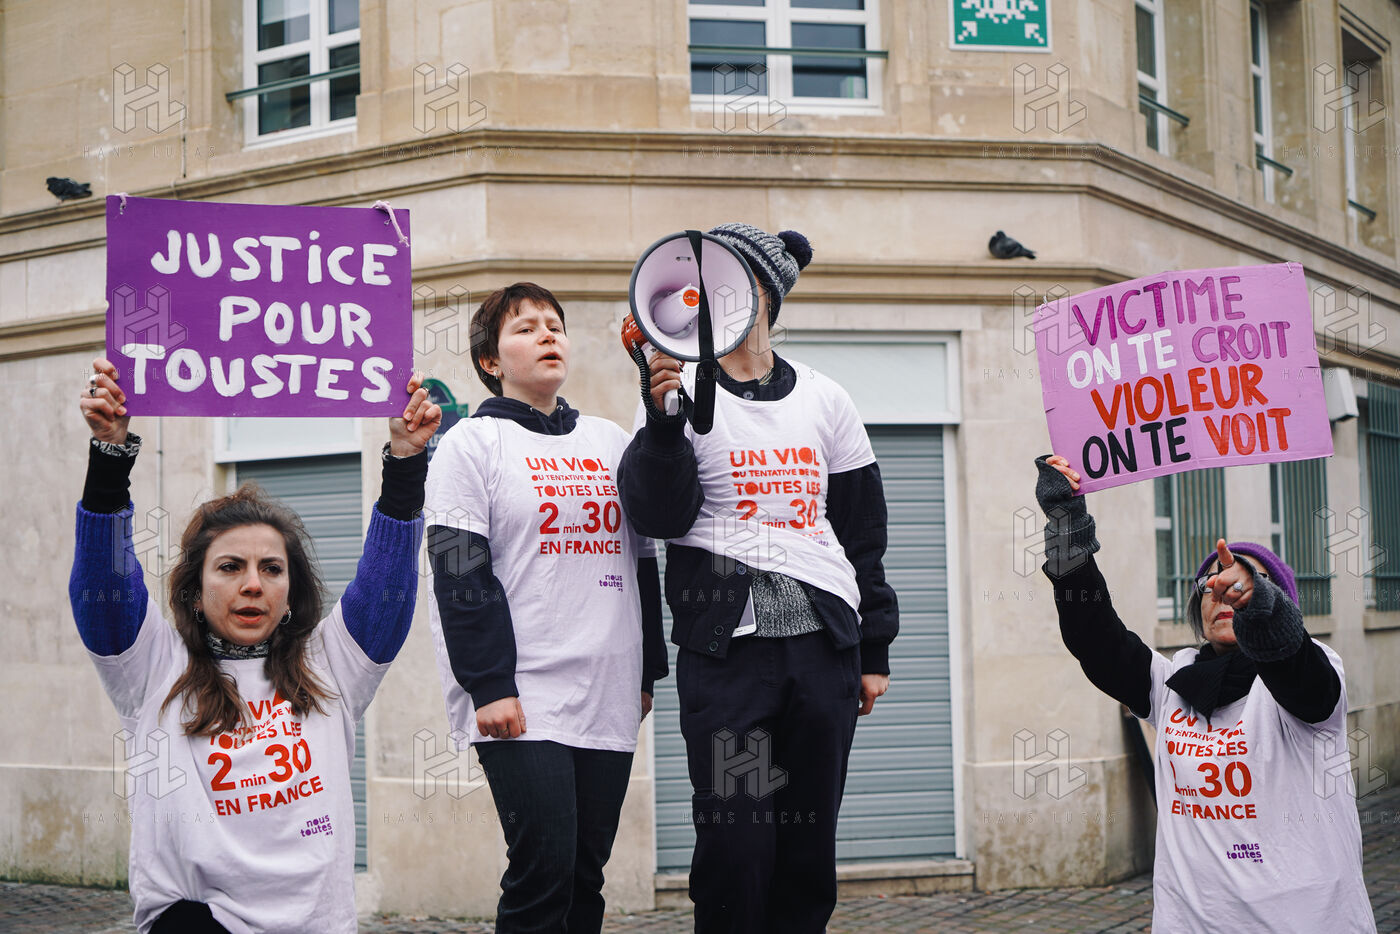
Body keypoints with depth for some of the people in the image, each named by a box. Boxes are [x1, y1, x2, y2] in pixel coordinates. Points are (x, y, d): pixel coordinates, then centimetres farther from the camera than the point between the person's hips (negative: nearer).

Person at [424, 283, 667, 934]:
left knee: (587, 869, 7)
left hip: (608, 697, 5)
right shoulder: (473, 442, 1)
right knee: (544, 868, -11)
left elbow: (641, 561, 21)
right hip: (521, 701, -5)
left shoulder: (611, 442, 17)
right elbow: (460, 573, -7)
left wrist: (647, 673, 17)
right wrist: (489, 686, -15)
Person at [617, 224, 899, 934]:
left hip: (824, 641, 3)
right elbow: (658, 515, -8)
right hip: (726, 644, -3)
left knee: (809, 848, 7)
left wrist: (874, 649, 14)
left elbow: (863, 528, 16)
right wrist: (664, 421, -23)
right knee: (735, 846, -6)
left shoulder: (824, 399, 13)